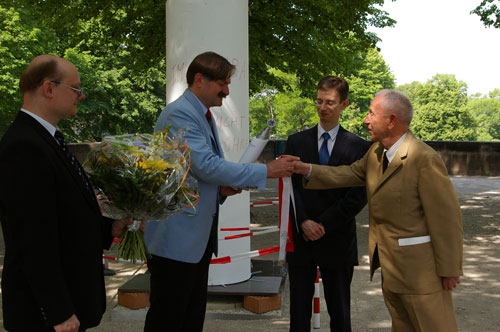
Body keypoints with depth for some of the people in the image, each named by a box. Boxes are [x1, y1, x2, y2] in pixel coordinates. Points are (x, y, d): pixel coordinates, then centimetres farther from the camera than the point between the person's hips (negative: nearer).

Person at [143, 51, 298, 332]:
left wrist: (223, 188, 0)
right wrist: (267, 171, -20)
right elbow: (206, 165, -24)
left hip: (200, 235, 10)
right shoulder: (179, 114, -15)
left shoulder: (204, 116, 15)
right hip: (177, 237, -10)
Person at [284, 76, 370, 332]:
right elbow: (290, 186, 0)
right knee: (299, 310, 8)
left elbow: (359, 195, -6)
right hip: (301, 237, 1)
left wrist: (324, 224, -12)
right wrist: (304, 222, -13)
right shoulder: (296, 142, 6)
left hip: (337, 241, -1)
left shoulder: (357, 147, 1)